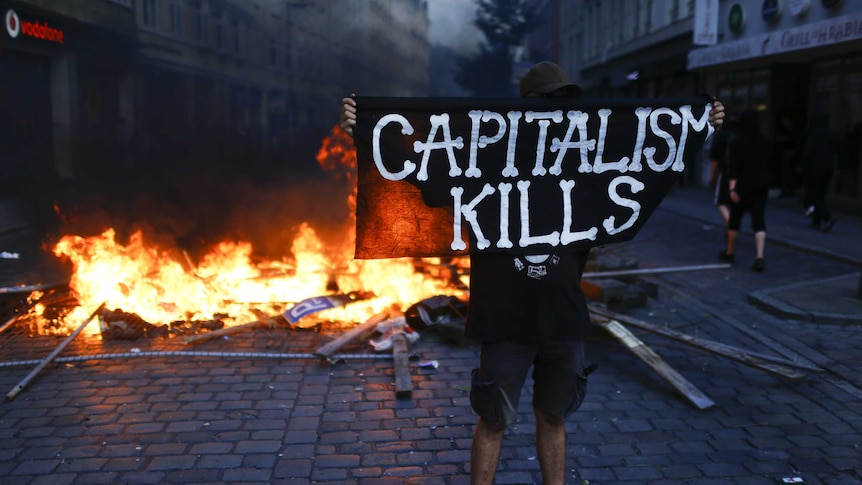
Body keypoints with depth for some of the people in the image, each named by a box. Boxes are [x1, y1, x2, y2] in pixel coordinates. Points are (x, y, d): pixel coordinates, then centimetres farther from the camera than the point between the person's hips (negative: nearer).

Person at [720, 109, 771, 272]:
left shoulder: (738, 142, -8)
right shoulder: (765, 142, 5)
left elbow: (733, 167, -15)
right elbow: (768, 165, 15)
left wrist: (732, 188, -17)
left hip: (742, 187, -3)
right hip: (761, 187, 3)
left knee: (734, 220, 13)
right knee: (759, 222, -1)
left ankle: (729, 252, 27)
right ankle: (759, 257, -14)